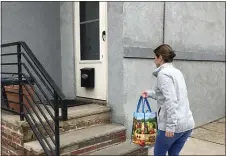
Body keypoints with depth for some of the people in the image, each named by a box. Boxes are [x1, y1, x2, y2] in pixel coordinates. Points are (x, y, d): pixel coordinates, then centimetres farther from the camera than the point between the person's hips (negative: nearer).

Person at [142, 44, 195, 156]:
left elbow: (171, 101, -21)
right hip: (188, 123, 8)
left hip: (175, 124, -8)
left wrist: (170, 125, -20)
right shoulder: (177, 72, 15)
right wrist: (150, 93, 29)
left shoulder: (163, 73, -12)